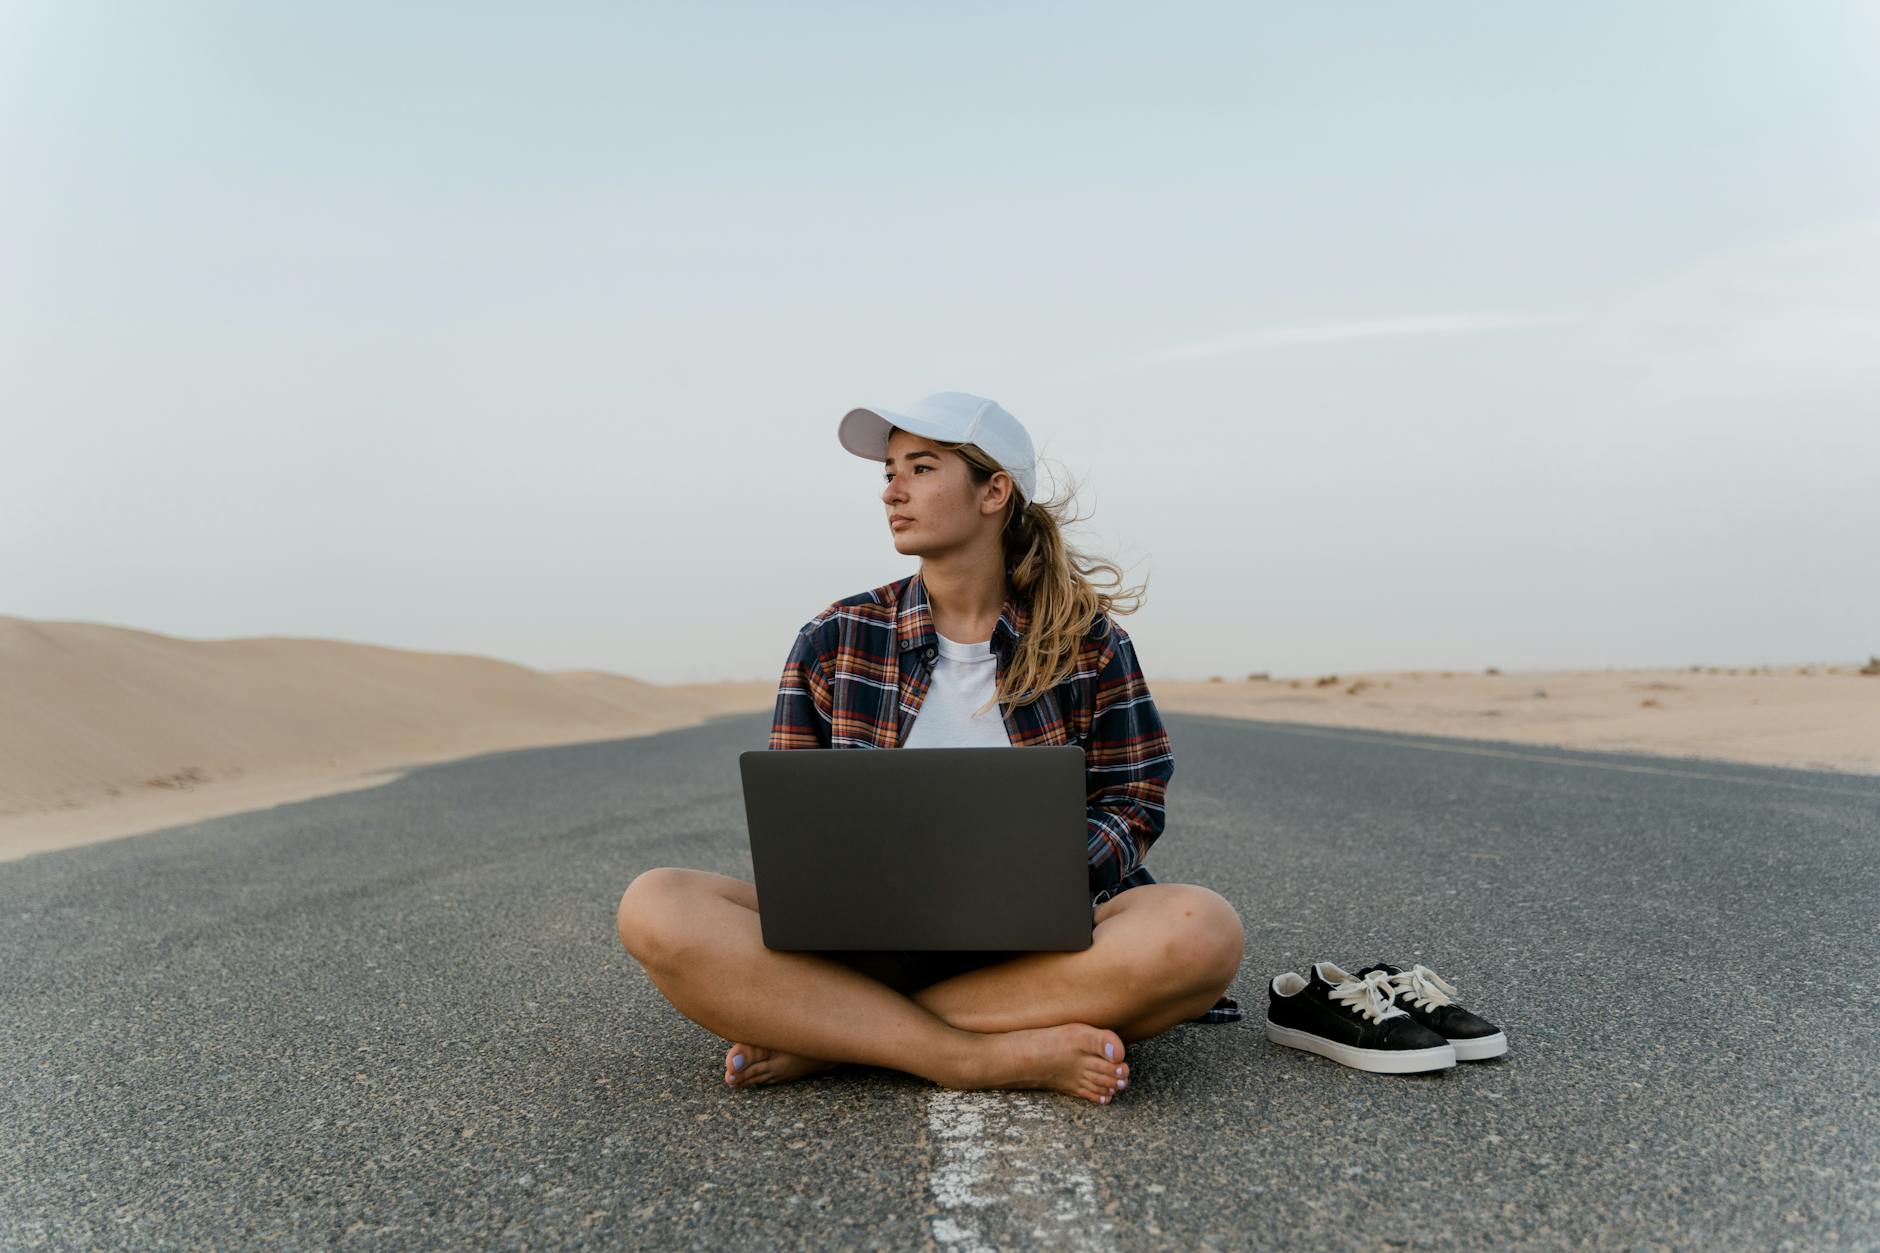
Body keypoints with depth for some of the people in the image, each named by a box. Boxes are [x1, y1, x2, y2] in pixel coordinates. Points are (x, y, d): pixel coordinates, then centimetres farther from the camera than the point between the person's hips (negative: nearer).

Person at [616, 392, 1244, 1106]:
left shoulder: (1088, 639, 6)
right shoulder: (833, 643, 8)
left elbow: (1133, 802, 6)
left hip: (1035, 940, 0)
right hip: (865, 943, 0)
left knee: (1202, 931, -33)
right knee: (656, 908, -25)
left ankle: (827, 1038, -23)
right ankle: (989, 1059, -28)